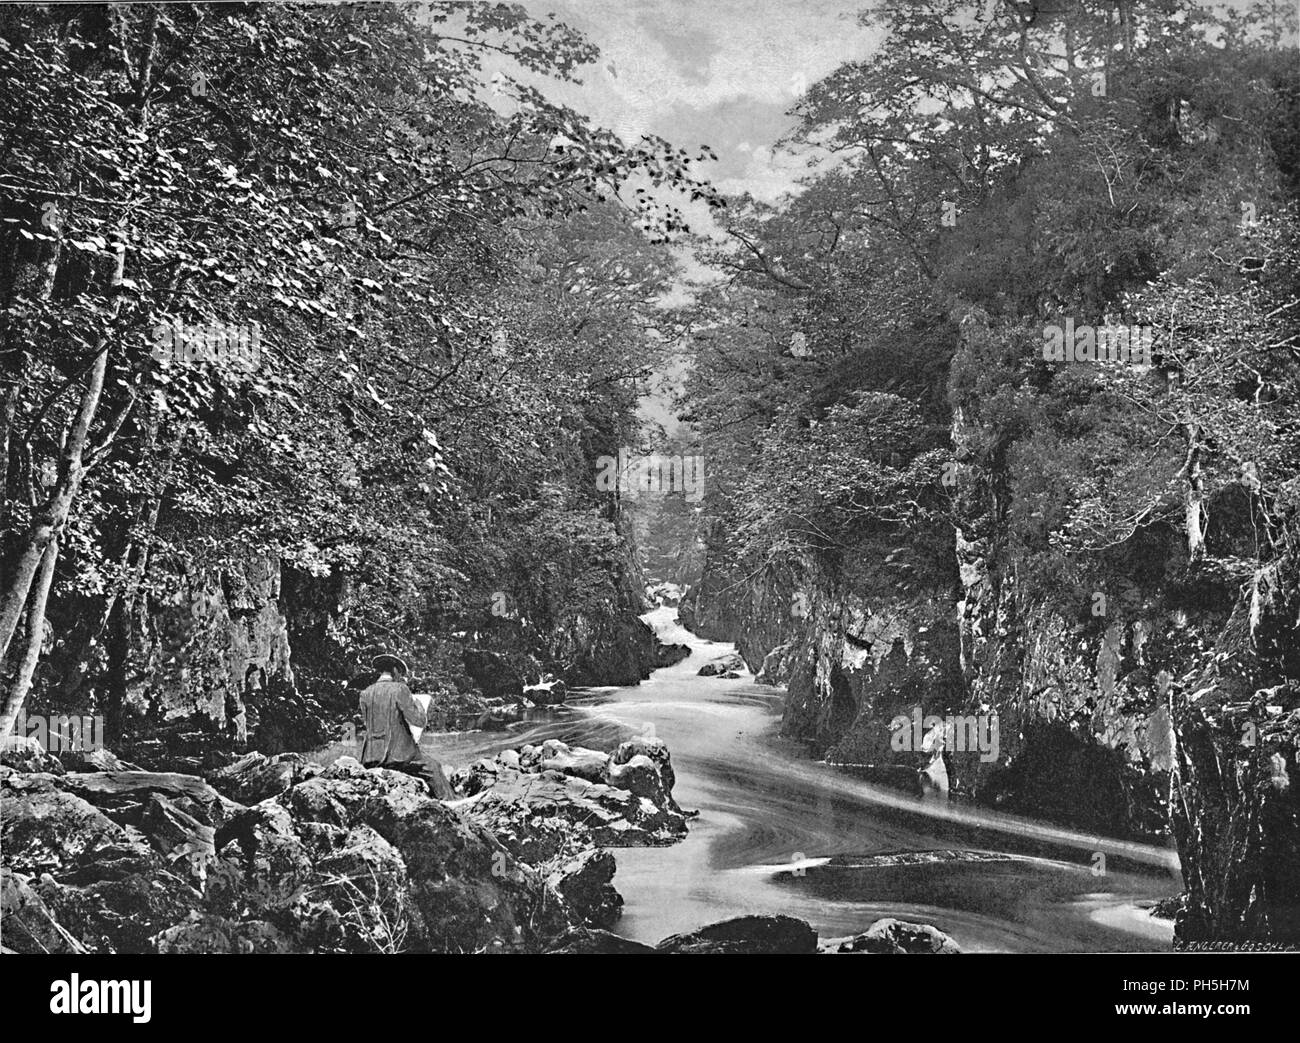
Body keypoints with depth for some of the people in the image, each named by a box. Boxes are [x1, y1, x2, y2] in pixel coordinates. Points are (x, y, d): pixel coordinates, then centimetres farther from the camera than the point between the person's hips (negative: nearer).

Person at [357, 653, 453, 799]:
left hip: (372, 756, 4)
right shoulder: (400, 690, -8)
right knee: (433, 768, 11)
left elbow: (368, 723, 13)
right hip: (399, 753, -4)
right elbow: (418, 722, -9)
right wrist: (417, 703, 8)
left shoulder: (365, 694, 6)